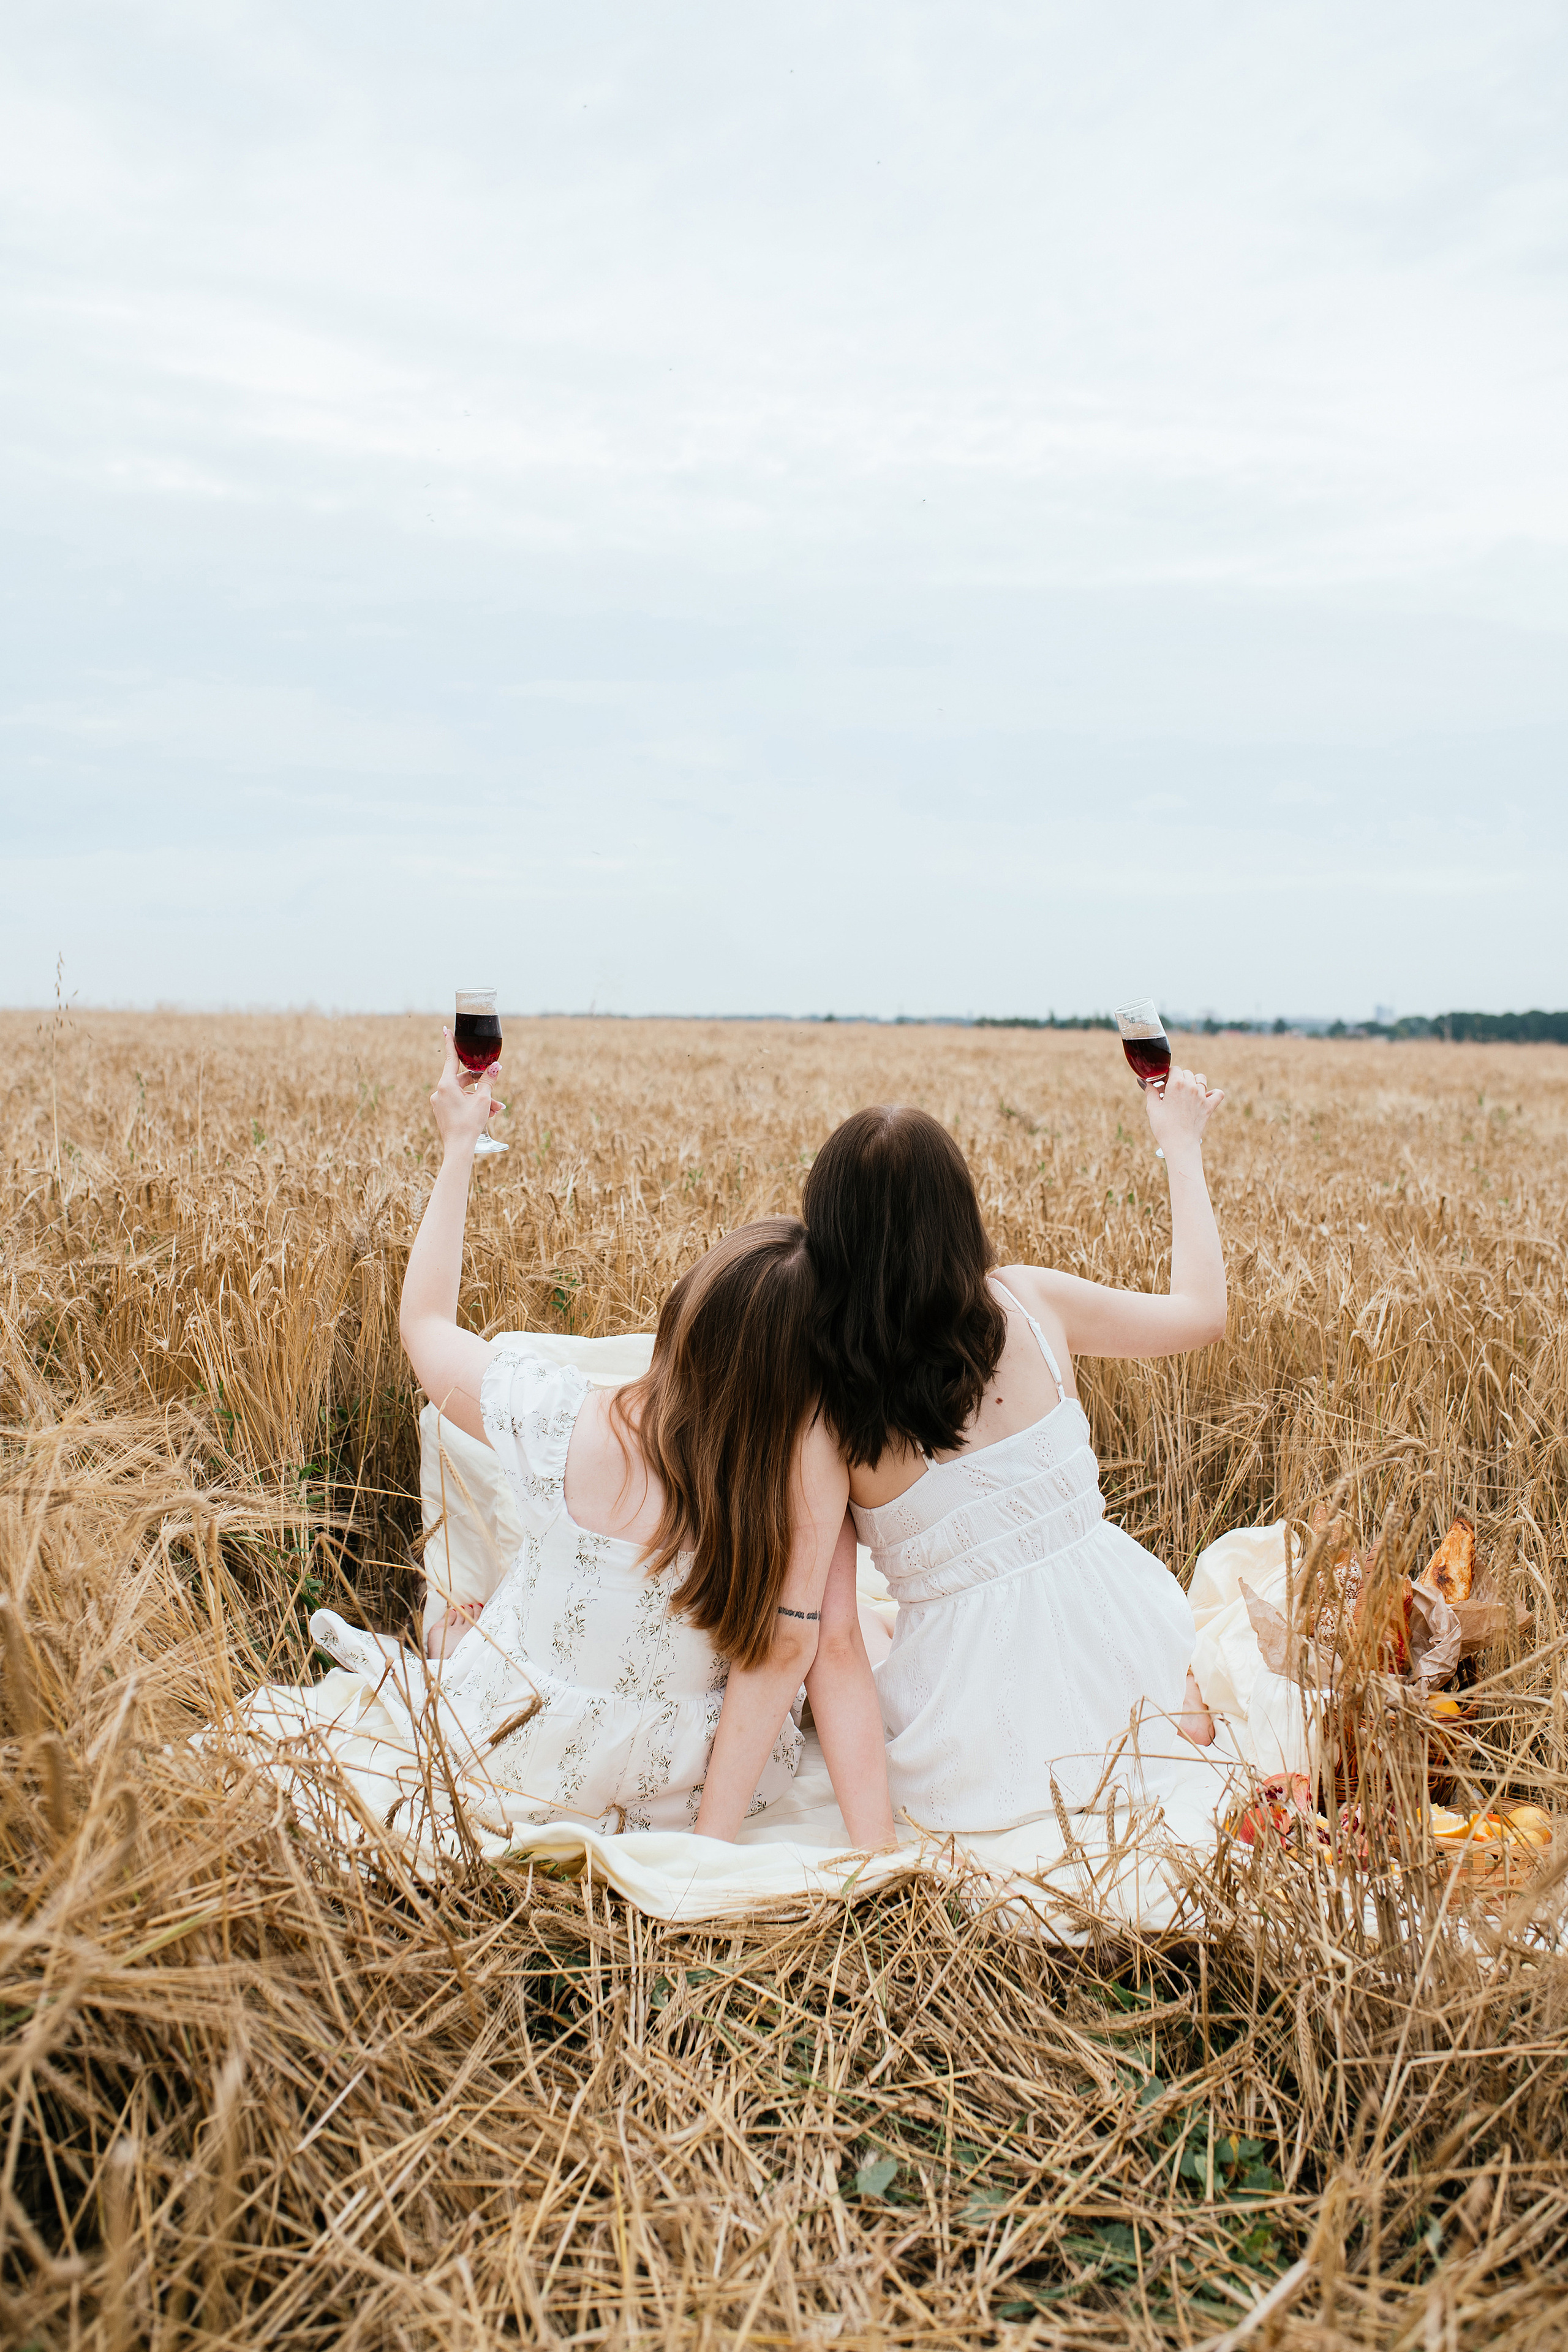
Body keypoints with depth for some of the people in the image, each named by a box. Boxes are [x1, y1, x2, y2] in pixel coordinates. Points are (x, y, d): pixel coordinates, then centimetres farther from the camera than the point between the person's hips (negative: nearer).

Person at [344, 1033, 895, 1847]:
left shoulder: (562, 1424, -28)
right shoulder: (814, 1462, -29)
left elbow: (424, 1321, -9)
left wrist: (457, 1149, -2)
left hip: (523, 1773, 0)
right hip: (684, 1780, 1)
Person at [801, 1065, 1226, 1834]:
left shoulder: (821, 1399, -15)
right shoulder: (1030, 1301, -11)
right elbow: (1202, 1311, 8)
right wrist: (1182, 1148, 18)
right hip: (1116, 1629, 3)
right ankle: (1178, 1710, 9)